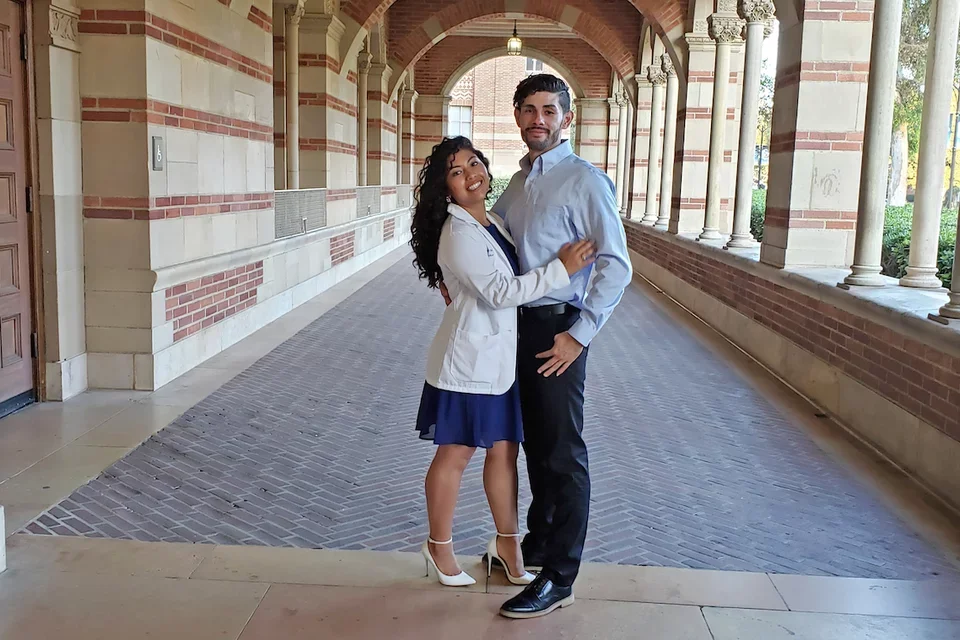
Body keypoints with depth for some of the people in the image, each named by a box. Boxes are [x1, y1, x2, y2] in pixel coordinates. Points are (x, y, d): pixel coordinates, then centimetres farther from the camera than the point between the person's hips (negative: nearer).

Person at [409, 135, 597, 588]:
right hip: (467, 359, -8)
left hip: (500, 358, 8)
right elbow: (499, 293, -25)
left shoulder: (492, 222, 9)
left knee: (504, 450, 13)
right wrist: (560, 269, -23)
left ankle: (507, 542, 29)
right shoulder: (458, 234, -18)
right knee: (455, 455, 6)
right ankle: (439, 548, 24)